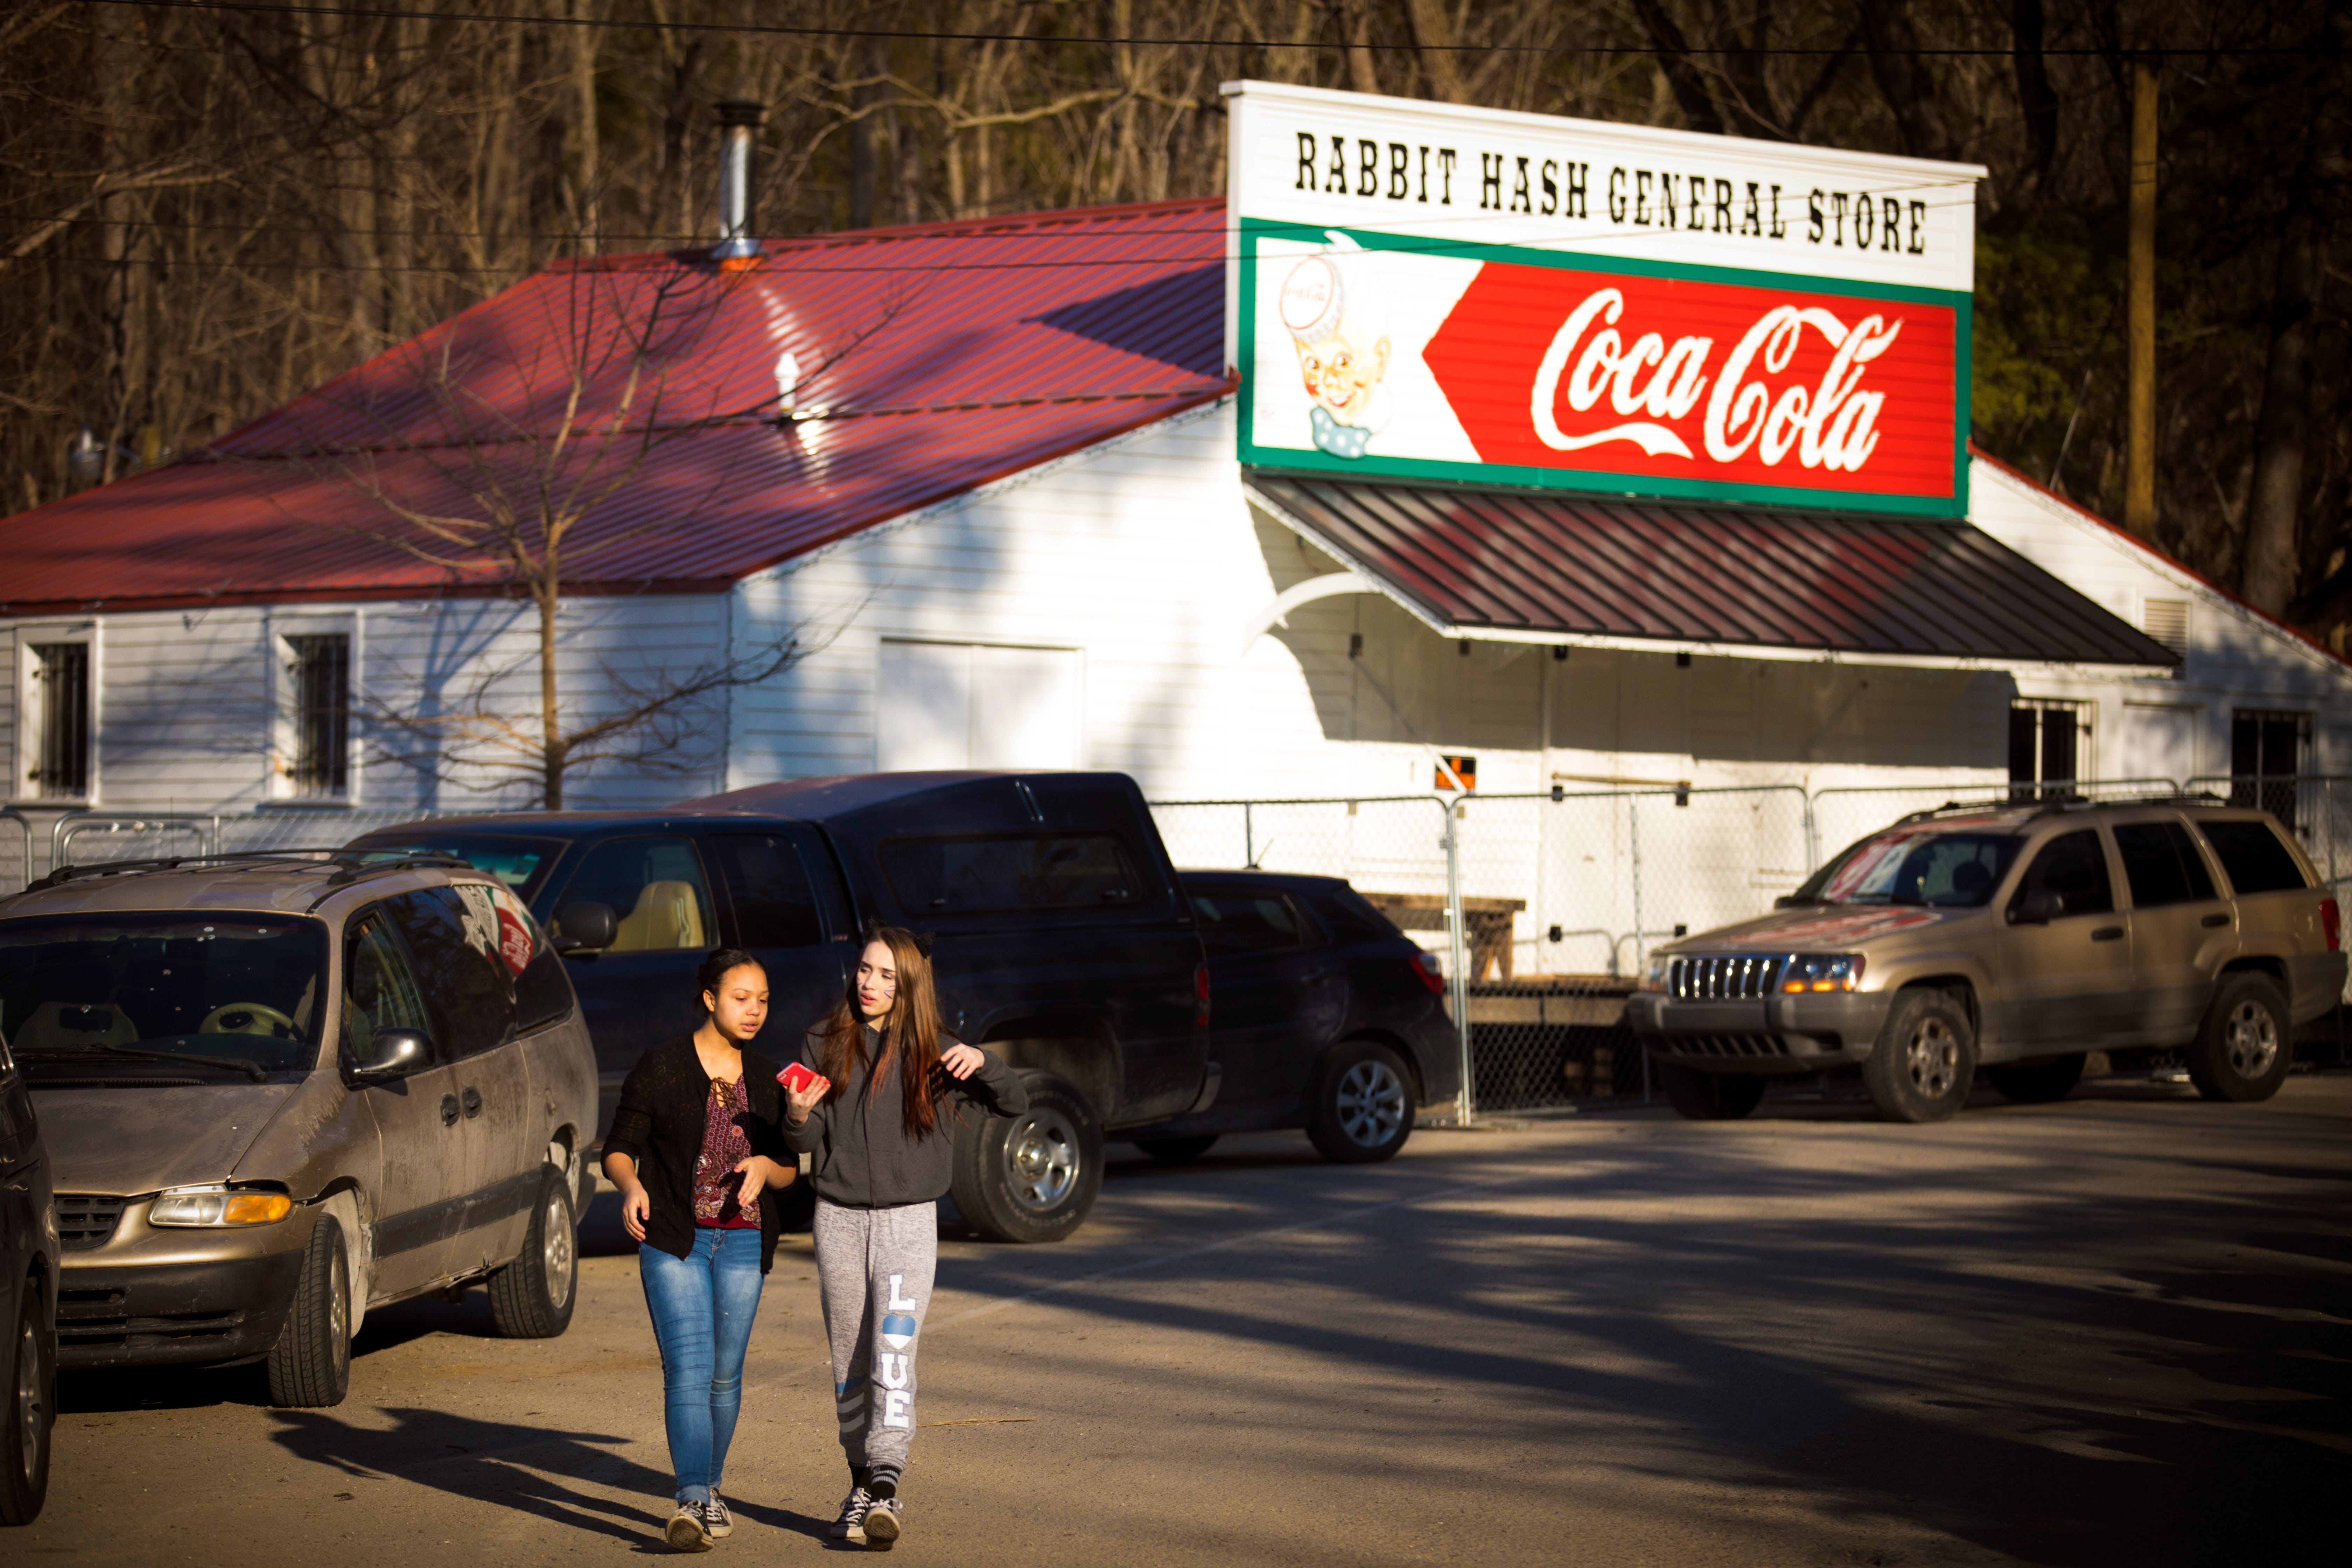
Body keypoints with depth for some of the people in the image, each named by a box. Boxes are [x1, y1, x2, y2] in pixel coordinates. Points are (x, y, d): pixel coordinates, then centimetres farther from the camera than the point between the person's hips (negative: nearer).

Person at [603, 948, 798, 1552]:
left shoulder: (765, 1079, 7)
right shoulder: (660, 1068, -5)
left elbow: (790, 1171, 11)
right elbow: (618, 1150, -3)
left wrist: (766, 1168, -13)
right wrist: (631, 1187, -25)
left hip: (743, 1241, 4)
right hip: (673, 1240, -4)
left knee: (725, 1373, 10)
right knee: (688, 1370, -14)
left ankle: (709, 1489, 27)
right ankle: (695, 1502, -23)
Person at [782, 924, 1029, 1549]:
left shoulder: (934, 1052, 1)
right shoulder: (825, 1044, 4)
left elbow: (1015, 1104, 1)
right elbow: (804, 1141, 1)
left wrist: (982, 1062, -18)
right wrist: (798, 1116, -22)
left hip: (909, 1222, -2)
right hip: (839, 1220, 2)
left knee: (894, 1355, -14)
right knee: (850, 1364, 8)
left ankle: (886, 1489, -22)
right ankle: (862, 1487, 19)